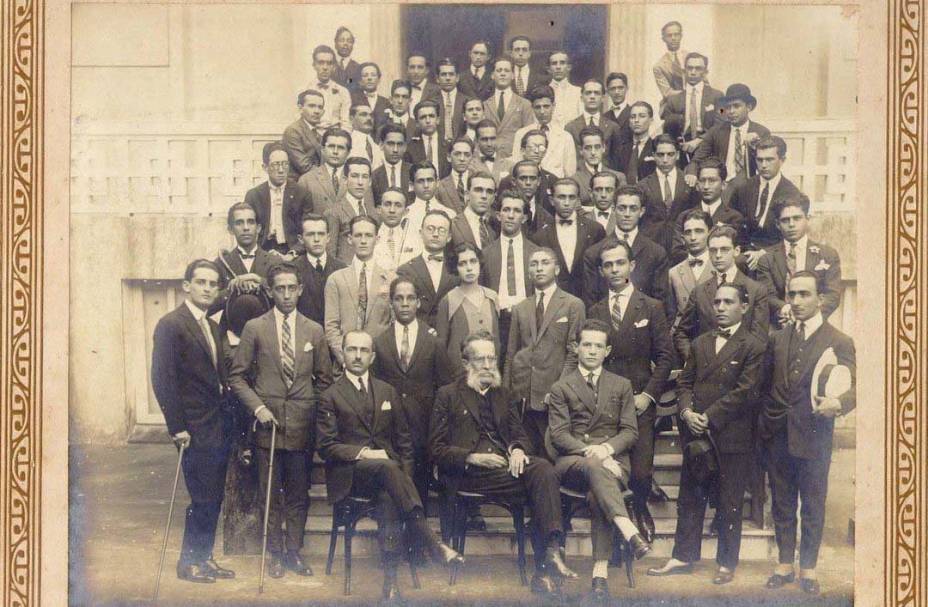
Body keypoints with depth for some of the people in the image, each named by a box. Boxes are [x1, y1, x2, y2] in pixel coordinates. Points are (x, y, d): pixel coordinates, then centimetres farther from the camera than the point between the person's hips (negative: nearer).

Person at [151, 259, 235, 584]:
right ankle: (189, 563, 10)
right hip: (195, 429, -8)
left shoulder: (212, 327, 15)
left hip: (219, 426, 8)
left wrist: (229, 419, 10)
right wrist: (177, 426, -17)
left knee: (213, 497, 12)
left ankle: (204, 557, 22)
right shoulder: (171, 324, -10)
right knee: (203, 498, -4)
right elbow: (162, 379, -15)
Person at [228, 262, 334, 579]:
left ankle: (294, 552, 20)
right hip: (268, 423, -1)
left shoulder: (314, 331, 6)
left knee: (299, 495, 8)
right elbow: (237, 376, 1)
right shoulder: (255, 328, 0)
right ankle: (275, 553, 18)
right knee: (271, 494, 7)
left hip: (303, 425, 2)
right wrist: (257, 407, -9)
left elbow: (324, 378, 13)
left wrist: (313, 410, 2)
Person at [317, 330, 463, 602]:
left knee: (389, 497, -34)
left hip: (387, 466, 3)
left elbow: (404, 441, 15)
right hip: (350, 474, -3)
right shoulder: (331, 396, 5)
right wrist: (363, 453, -18)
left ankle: (391, 579, -38)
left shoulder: (387, 392, 17)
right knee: (388, 467, -36)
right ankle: (433, 544, -41)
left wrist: (404, 476, -2)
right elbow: (326, 446, -3)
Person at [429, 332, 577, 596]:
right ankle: (547, 560, -30)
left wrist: (517, 449, -4)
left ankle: (550, 553, -38)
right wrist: (473, 457, -12)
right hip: (469, 474, -5)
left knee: (543, 468, -31)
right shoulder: (448, 395, 11)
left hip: (505, 464, 5)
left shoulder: (504, 395, 27)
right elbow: (436, 449, 4)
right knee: (540, 477, -31)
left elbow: (519, 433, 22)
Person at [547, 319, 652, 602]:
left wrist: (607, 447, -12)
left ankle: (600, 572, -39)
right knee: (594, 467, -38)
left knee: (597, 493, -34)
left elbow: (630, 431, 9)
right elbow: (559, 435, 1)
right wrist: (589, 452, -16)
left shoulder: (622, 386, 18)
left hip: (612, 459, 1)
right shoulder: (561, 388, 12)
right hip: (571, 462, -1)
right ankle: (630, 533, -53)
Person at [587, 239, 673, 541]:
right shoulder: (594, 312, 11)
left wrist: (648, 395, -7)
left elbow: (665, 357, 2)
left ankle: (640, 510, 25)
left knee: (641, 474, -6)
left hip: (639, 404, -2)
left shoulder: (652, 308, 5)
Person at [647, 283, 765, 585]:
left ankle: (727, 563, 16)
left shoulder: (754, 346, -6)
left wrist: (709, 417, -15)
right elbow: (684, 381, 13)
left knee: (729, 503, 4)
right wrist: (687, 411, -7)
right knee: (690, 498, 10)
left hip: (732, 438, -5)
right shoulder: (700, 343, 14)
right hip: (697, 435, 5)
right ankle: (683, 557, 20)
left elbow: (744, 391, -13)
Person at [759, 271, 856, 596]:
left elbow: (853, 388, -11)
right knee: (782, 503, 13)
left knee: (813, 506, 7)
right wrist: (763, 425, 5)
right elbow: (764, 381, 12)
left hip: (813, 435, -4)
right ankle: (785, 564, 25)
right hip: (776, 435, 4)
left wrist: (838, 403, -33)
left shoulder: (839, 342, -5)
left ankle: (808, 568, 20)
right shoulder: (777, 339, 9)